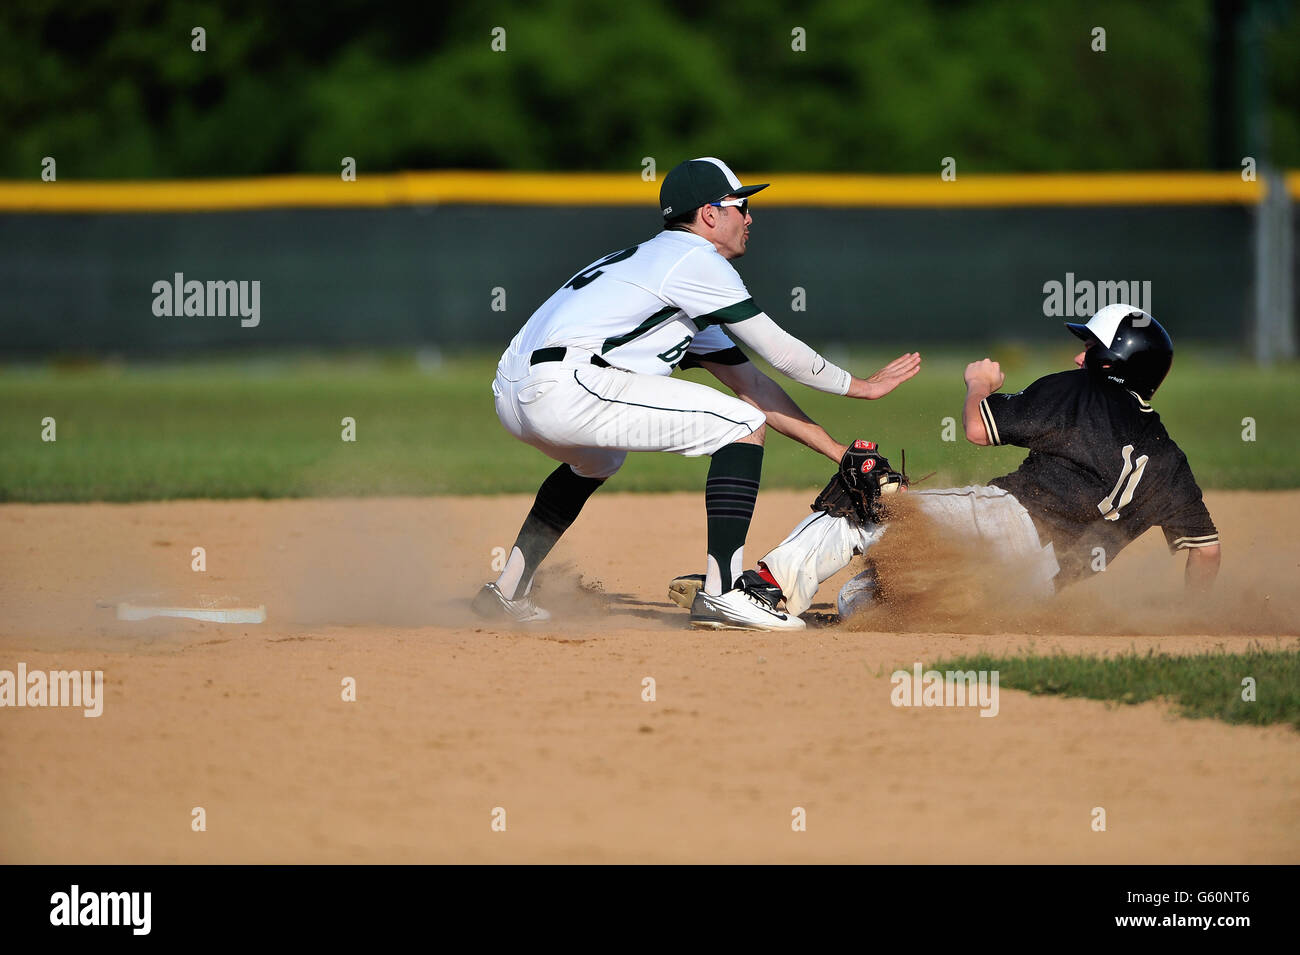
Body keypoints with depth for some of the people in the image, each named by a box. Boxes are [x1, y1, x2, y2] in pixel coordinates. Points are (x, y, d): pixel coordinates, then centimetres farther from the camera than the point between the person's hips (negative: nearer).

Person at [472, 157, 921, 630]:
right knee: (744, 423, -4)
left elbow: (748, 381, 30)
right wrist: (860, 386, 16)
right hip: (566, 388, -10)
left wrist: (837, 451, 27)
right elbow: (779, 350, 2)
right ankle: (721, 592, -9)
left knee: (598, 460, 42)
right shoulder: (696, 260, 2)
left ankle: (506, 591, 35)